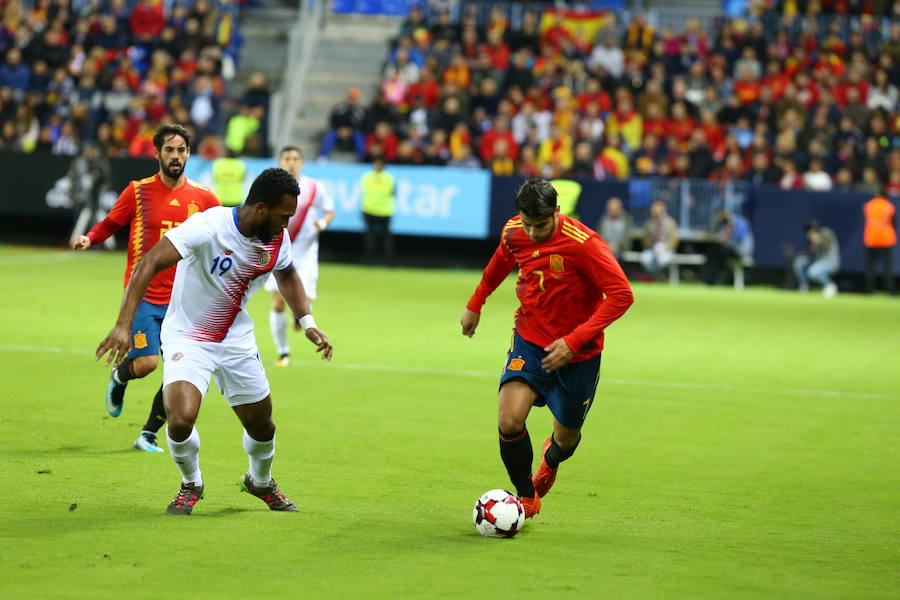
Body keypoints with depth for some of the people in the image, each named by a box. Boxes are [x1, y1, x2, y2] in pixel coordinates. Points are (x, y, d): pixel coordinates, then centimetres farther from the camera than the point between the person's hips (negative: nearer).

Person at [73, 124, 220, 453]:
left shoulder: (203, 198, 4)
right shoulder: (139, 191, -1)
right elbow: (110, 223, 9)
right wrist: (89, 238, -11)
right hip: (143, 294, -3)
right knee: (146, 363, -14)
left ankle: (148, 434, 12)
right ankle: (119, 376, 24)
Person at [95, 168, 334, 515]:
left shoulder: (278, 239, -7)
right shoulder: (208, 227, -28)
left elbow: (286, 275, 18)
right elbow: (149, 264, -32)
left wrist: (308, 323, 7)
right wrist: (123, 325, -40)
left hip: (237, 340, 5)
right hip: (187, 337, -5)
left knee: (262, 426, 11)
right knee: (181, 419, -25)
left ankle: (260, 482, 46)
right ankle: (191, 484, 8)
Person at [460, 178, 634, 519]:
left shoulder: (583, 243, -25)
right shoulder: (513, 232, -8)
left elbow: (621, 295, -24)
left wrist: (574, 340, -28)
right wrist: (475, 304, 26)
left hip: (578, 352, -3)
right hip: (530, 340, 3)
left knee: (566, 438, 11)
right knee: (509, 422, -19)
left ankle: (551, 460, 52)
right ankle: (526, 497, 7)